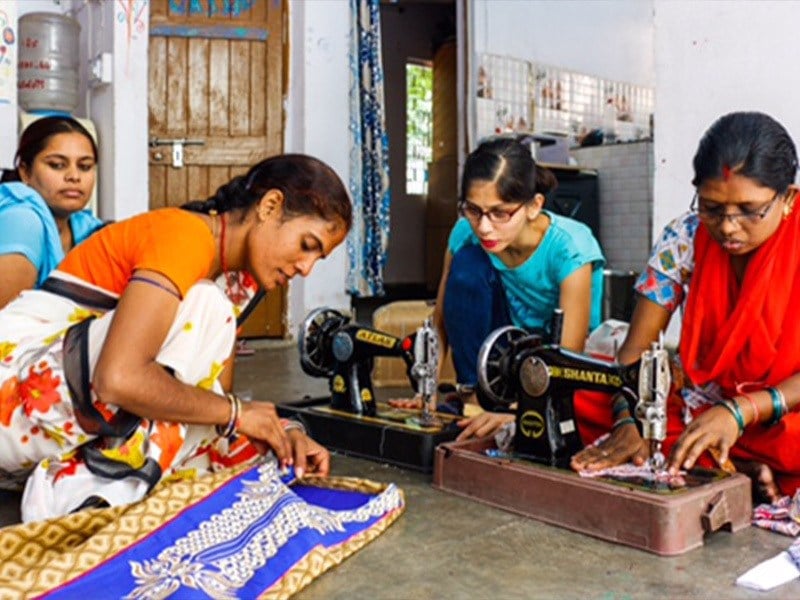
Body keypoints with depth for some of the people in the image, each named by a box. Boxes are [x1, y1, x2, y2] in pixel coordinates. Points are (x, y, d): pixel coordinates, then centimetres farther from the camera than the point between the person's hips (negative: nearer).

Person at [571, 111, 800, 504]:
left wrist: (741, 411, -33)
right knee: (583, 394, -20)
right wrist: (629, 422, -30)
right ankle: (744, 472, -20)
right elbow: (636, 348, -12)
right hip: (695, 403, 5)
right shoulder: (684, 239, -9)